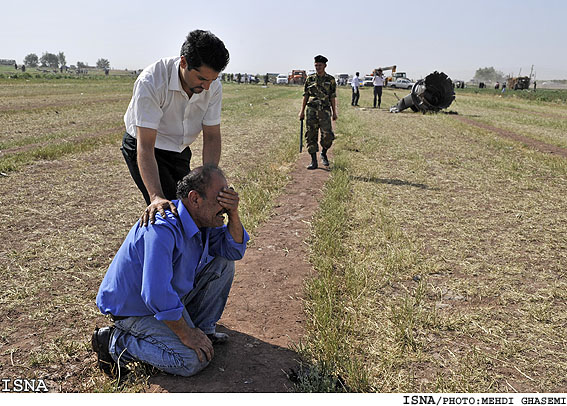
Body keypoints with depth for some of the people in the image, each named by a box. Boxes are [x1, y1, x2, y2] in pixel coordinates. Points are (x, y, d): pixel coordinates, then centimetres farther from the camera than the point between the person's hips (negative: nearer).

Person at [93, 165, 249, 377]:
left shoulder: (200, 217, -6)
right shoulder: (162, 229, -36)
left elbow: (234, 250, 1)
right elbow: (156, 295, -39)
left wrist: (233, 214, -17)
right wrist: (184, 333, -26)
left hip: (171, 295, 9)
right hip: (135, 309, -8)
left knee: (223, 263, 0)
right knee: (192, 361, -21)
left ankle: (203, 328, 11)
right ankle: (116, 343, -5)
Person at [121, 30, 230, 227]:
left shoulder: (213, 86, -19)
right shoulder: (150, 82, -34)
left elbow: (211, 137, -16)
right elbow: (145, 146, -38)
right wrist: (156, 196, -50)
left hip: (179, 150, 5)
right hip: (143, 146, -5)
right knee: (168, 209, -18)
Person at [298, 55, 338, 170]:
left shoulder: (330, 80, 4)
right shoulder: (310, 79, 8)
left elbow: (333, 97, 5)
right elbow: (306, 95, 11)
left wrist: (334, 112, 2)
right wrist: (302, 111, 6)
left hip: (325, 111, -2)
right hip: (311, 111, 2)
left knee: (327, 136, -12)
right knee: (311, 136, 0)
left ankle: (323, 154, 17)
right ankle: (313, 161, 7)